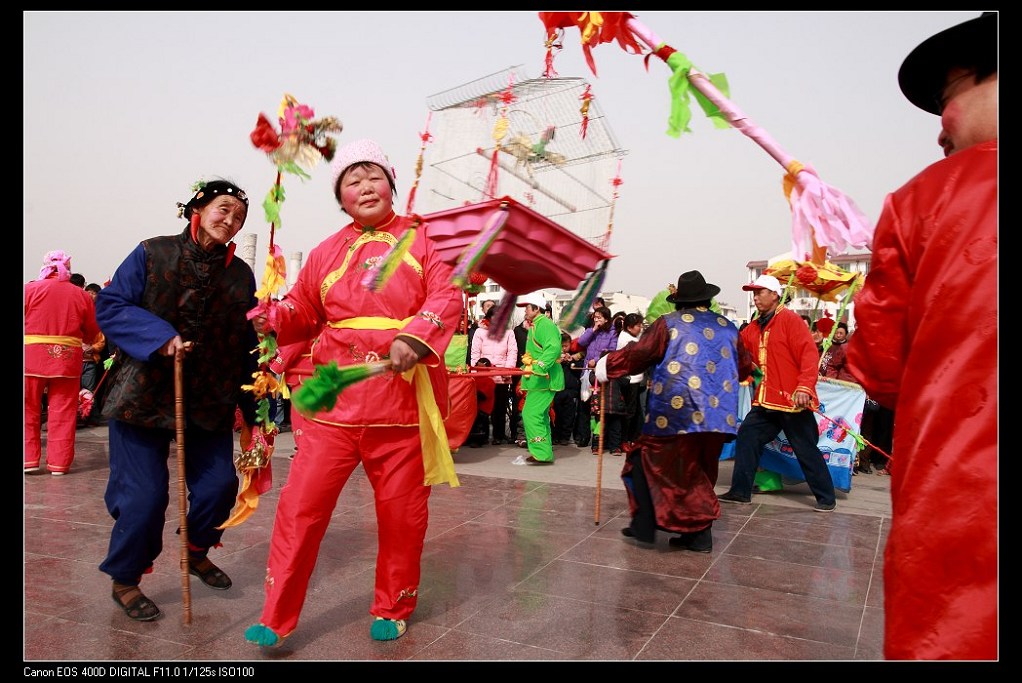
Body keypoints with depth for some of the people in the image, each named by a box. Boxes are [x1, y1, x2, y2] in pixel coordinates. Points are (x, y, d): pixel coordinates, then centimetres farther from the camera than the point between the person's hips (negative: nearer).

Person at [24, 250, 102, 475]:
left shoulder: (30, 289, -2)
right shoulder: (82, 295, 3)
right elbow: (92, 335, 8)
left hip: (32, 356, -1)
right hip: (68, 358, 1)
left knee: (29, 410, 11)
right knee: (62, 412, 5)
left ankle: (29, 458, 12)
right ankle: (59, 462, 8)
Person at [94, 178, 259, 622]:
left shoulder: (241, 276, 6)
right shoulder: (152, 254, -2)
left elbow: (249, 344, 6)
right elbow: (109, 306, -5)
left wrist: (255, 409, 3)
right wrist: (160, 336, -21)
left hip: (210, 401, 4)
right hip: (143, 397, -3)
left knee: (219, 484, 3)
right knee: (144, 493, -3)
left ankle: (196, 552, 33)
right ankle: (125, 580, 22)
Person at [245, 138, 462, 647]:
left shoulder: (422, 240, 6)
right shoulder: (327, 252, 14)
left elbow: (448, 297, -8)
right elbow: (303, 312, 19)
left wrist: (413, 339, -25)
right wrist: (270, 318, -3)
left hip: (404, 398, -2)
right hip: (337, 399, 2)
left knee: (402, 511, 8)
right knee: (301, 504, -2)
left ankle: (392, 610, 29)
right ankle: (275, 619, 13)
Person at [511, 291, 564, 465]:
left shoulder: (545, 324, -14)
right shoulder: (535, 325, 18)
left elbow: (553, 348, -27)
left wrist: (537, 368, -31)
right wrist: (527, 366, 20)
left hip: (544, 379, -11)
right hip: (539, 379, 11)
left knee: (531, 414, -12)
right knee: (540, 416, 15)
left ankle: (541, 453, -8)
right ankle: (544, 453, 23)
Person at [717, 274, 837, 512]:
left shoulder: (790, 319, -9)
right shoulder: (753, 328, 13)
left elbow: (809, 354, -17)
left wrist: (804, 387, -25)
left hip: (792, 401, -7)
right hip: (765, 401, 7)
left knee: (806, 450, 2)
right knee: (746, 437, 4)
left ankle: (826, 497, 17)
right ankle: (740, 491, 14)